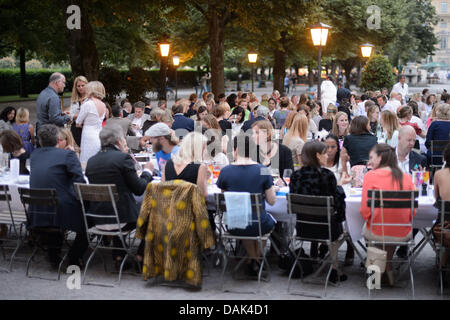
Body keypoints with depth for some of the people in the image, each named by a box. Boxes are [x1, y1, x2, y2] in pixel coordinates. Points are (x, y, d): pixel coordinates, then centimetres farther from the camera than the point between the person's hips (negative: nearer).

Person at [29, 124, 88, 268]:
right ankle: (73, 259, 17)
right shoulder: (67, 154, -8)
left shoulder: (34, 155, 8)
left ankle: (54, 256, 34)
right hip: (63, 212, -6)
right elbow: (80, 183, -15)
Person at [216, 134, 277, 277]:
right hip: (258, 225, -1)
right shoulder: (262, 170, -12)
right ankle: (254, 261, 38)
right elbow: (272, 201, -5)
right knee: (271, 221, 35)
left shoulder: (225, 171, -10)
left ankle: (252, 261, 37)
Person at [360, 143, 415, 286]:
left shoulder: (371, 176, -11)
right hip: (403, 234, 3)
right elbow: (412, 210, 3)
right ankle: (388, 268, 39)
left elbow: (365, 211, -10)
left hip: (377, 233, -3)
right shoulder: (407, 177, -1)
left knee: (366, 229, 30)